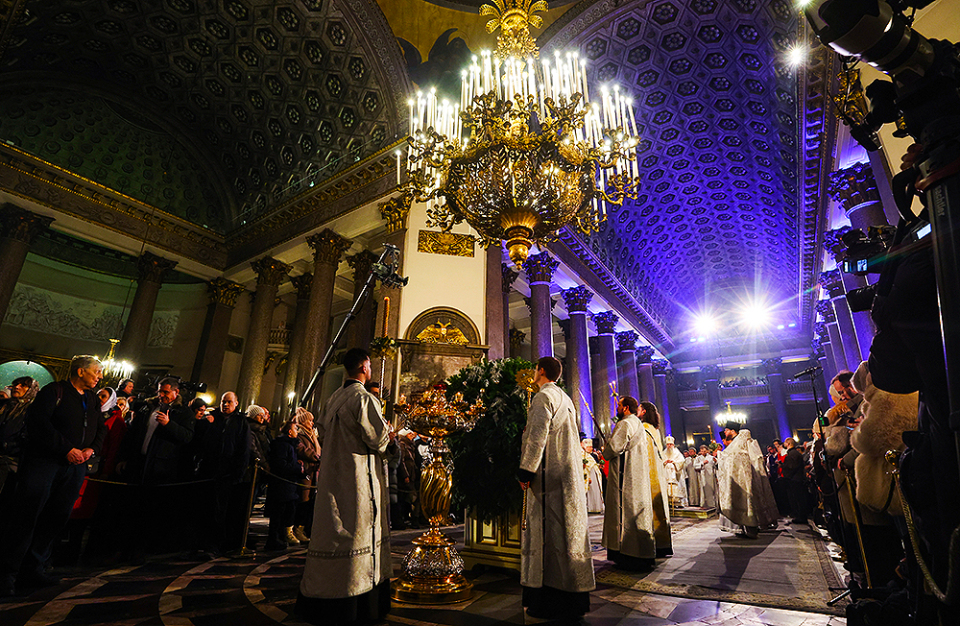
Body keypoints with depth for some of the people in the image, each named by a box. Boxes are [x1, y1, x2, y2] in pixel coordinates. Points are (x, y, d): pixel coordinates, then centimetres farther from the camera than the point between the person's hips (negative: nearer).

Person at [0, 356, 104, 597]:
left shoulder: (93, 401, 17)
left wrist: (91, 449, -3)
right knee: (27, 515, -6)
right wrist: (67, 449, -17)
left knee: (57, 517, 5)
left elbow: (101, 430, 17)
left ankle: (33, 568, 16)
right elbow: (39, 421, -13)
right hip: (44, 461, -6)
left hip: (75, 467, 6)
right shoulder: (55, 390, -3)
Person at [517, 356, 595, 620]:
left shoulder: (543, 396, -10)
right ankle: (574, 597, 20)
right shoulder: (566, 400, 19)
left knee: (548, 532, -4)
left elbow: (537, 436, -19)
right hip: (570, 476, 9)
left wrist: (526, 470, -16)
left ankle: (552, 600, 1)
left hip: (549, 477, -9)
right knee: (568, 531, 12)